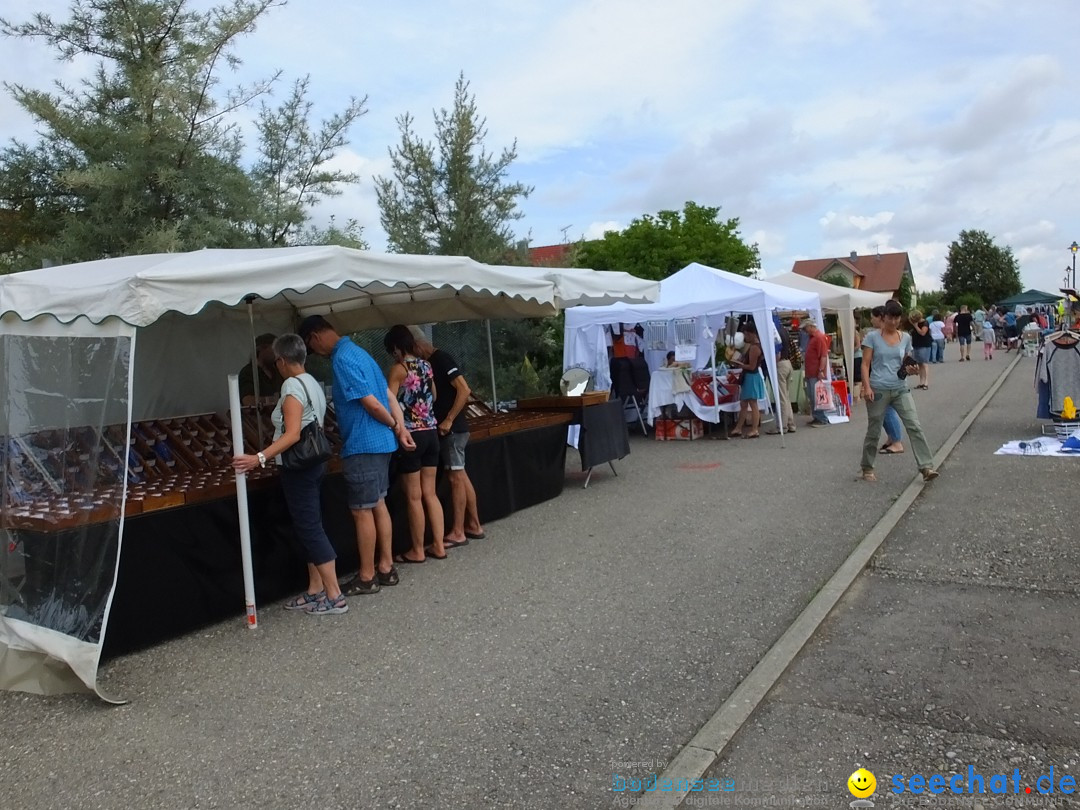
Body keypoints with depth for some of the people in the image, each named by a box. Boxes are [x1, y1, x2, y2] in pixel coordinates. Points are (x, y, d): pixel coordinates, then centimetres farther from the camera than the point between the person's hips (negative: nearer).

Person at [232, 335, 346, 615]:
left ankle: (334, 597, -1)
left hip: (298, 467, -10)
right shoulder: (312, 383, 12)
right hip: (312, 462, 10)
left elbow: (292, 434, -24)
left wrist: (260, 458, -32)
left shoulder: (292, 385, -15)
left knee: (309, 529, -5)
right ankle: (315, 591, 20)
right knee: (311, 528, 14)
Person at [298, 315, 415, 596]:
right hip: (381, 443, 10)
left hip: (362, 446, -10)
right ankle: (386, 568, 23)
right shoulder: (358, 352, 14)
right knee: (378, 505, 15)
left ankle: (367, 578, 9)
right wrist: (401, 429, 7)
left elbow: (372, 404, -20)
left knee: (362, 511, 0)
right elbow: (389, 395, 12)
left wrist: (394, 426, -3)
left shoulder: (342, 360, -16)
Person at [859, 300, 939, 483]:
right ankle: (867, 468, 22)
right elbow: (865, 365, -6)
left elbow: (905, 363, 17)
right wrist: (867, 387, -18)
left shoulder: (906, 338, 9)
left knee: (915, 426, -9)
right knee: (873, 431, 6)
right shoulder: (872, 337, -3)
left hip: (901, 389, 3)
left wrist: (910, 369, -6)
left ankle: (926, 467, -10)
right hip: (878, 390, -3)